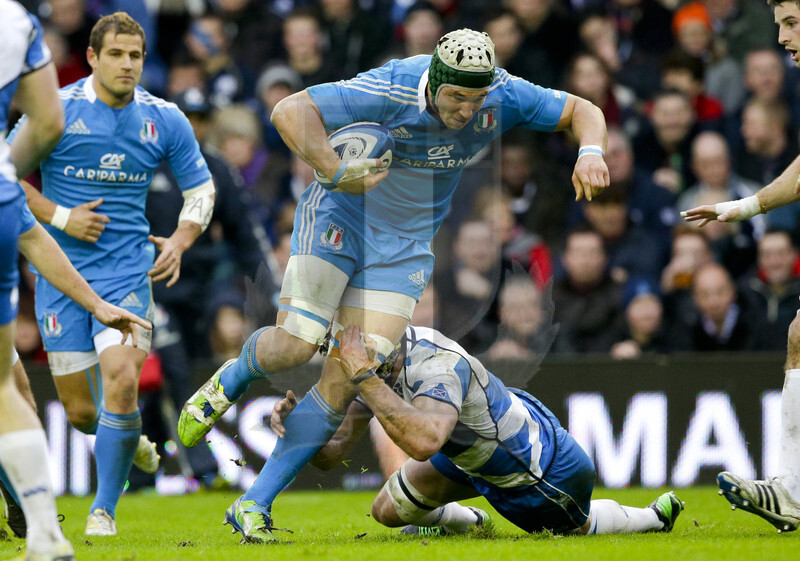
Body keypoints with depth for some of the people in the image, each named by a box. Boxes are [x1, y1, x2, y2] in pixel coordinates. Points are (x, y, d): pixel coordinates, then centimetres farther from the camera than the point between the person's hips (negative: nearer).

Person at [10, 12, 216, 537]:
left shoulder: (164, 119, 2)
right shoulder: (56, 110, -6)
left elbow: (202, 189, 14)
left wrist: (179, 243, -1)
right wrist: (60, 217, -10)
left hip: (127, 270, 1)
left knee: (121, 379, -21)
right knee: (81, 413, 0)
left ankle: (104, 509, -5)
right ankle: (128, 441, 38)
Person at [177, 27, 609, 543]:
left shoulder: (503, 96, -14)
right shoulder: (390, 91, -29)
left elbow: (583, 111, -1)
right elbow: (290, 112, -33)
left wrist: (590, 152, -22)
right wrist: (336, 172, -42)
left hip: (404, 245, 4)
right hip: (339, 220, -4)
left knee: (344, 383, -7)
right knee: (293, 346, -19)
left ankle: (254, 505, 0)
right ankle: (231, 380, 20)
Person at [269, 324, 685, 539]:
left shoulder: (436, 365, -40)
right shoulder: (377, 364, -13)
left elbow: (424, 442, -61)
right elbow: (332, 453, -10)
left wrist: (365, 379, -59)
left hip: (546, 475, -8)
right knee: (389, 512, 8)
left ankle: (652, 517, 46)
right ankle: (469, 522, 35)